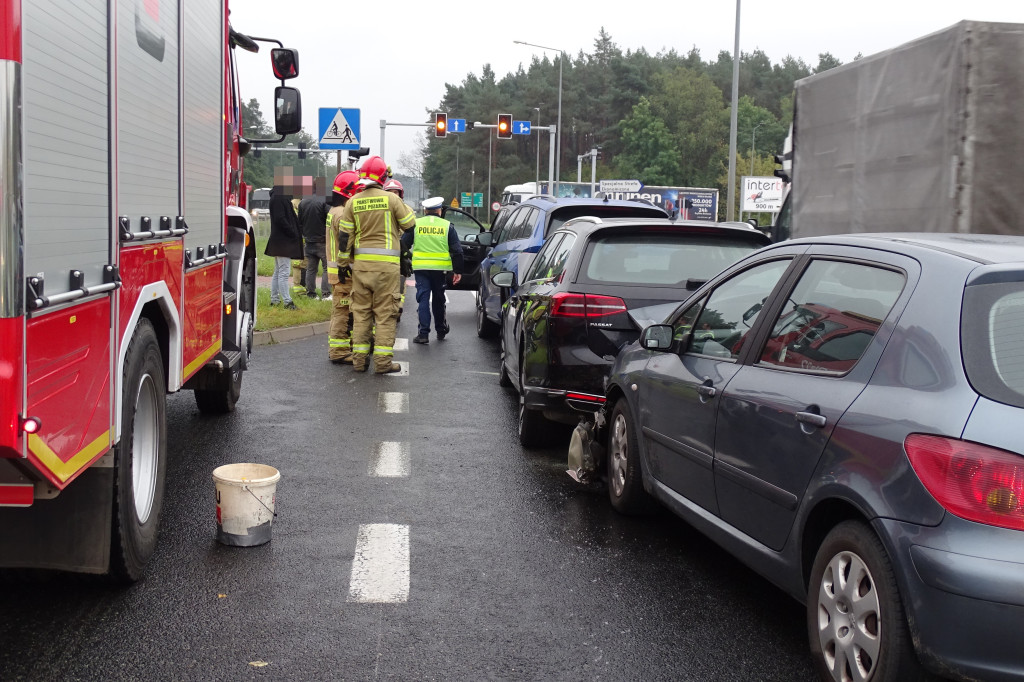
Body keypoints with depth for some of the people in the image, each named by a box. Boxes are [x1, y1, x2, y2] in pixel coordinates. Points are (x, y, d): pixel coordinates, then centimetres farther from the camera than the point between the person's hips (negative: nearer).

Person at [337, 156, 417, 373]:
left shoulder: (353, 203, 3)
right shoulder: (391, 199, -7)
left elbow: (345, 237, 4)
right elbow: (410, 224, 3)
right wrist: (403, 206, 20)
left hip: (360, 263, 3)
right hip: (386, 264, -3)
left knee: (360, 312, 10)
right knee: (385, 313, 1)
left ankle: (359, 359, 12)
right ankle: (382, 361, 0)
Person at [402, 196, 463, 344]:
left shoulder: (415, 224, 4)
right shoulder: (447, 226, 4)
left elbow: (404, 245, 6)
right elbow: (456, 250, 3)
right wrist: (457, 271, 7)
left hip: (420, 267, -1)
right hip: (440, 269, 1)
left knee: (423, 299, 0)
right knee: (438, 299, 15)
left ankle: (424, 333, -8)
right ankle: (441, 330, 28)